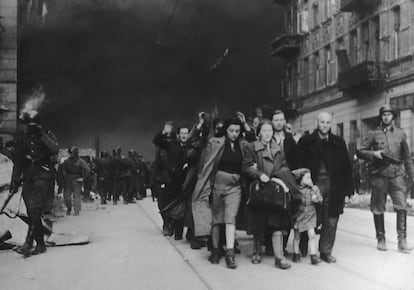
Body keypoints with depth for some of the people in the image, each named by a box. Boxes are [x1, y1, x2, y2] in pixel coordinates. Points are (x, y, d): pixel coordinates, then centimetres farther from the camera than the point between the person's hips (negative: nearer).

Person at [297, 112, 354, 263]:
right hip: (314, 185, -2)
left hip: (334, 187, 2)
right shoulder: (306, 141, 4)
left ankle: (326, 252, 14)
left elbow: (346, 166, 9)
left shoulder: (338, 142, 10)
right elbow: (299, 164, 0)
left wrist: (349, 188, 3)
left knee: (331, 222, 3)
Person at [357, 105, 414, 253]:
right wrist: (373, 154, -14)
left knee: (402, 206, -11)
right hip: (379, 175, -1)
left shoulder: (400, 133, 11)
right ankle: (381, 239, 17)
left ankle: (402, 240, -8)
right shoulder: (373, 134, 5)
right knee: (378, 209, 4)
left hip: (397, 175, 1)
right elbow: (360, 152, 4)